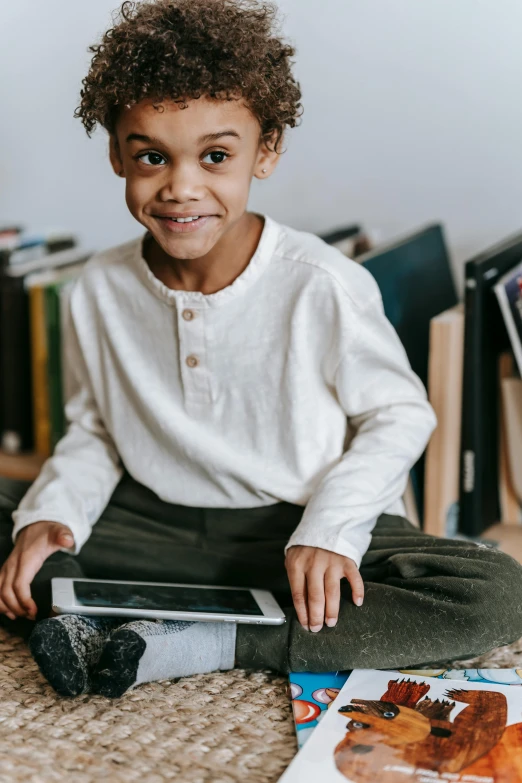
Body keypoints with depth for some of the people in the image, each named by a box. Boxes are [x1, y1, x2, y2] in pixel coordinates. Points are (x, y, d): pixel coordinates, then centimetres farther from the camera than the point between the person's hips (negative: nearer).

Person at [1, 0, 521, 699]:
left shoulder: (324, 285, -16)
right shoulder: (102, 289, -2)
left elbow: (399, 415, -7)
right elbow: (95, 430, 9)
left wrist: (330, 531, -20)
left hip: (297, 535, -2)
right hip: (154, 526, 3)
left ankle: (201, 647, -28)